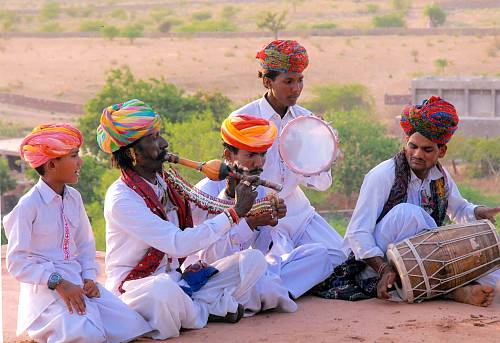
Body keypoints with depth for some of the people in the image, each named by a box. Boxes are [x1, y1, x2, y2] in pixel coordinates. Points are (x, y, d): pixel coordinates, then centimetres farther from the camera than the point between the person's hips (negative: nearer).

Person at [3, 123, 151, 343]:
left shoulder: (74, 198, 8)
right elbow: (17, 262, -13)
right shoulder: (28, 205, -13)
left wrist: (89, 277, -2)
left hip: (77, 280, 7)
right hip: (45, 286, -7)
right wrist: (59, 283, -21)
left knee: (131, 325, -10)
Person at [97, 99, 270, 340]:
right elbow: (179, 244, -26)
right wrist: (235, 213, -22)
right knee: (162, 289, -43)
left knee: (253, 260, -2)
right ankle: (207, 311, -11)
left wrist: (230, 196, -2)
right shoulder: (121, 199, -19)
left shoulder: (166, 182, 7)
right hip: (134, 290, -8)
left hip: (175, 280, 8)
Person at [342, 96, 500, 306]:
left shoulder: (441, 178, 3)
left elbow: (459, 210, 24)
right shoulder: (383, 175, -15)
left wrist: (480, 213, 0)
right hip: (374, 262, -5)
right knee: (407, 213, -34)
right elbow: (358, 233, -20)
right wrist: (384, 270, -33)